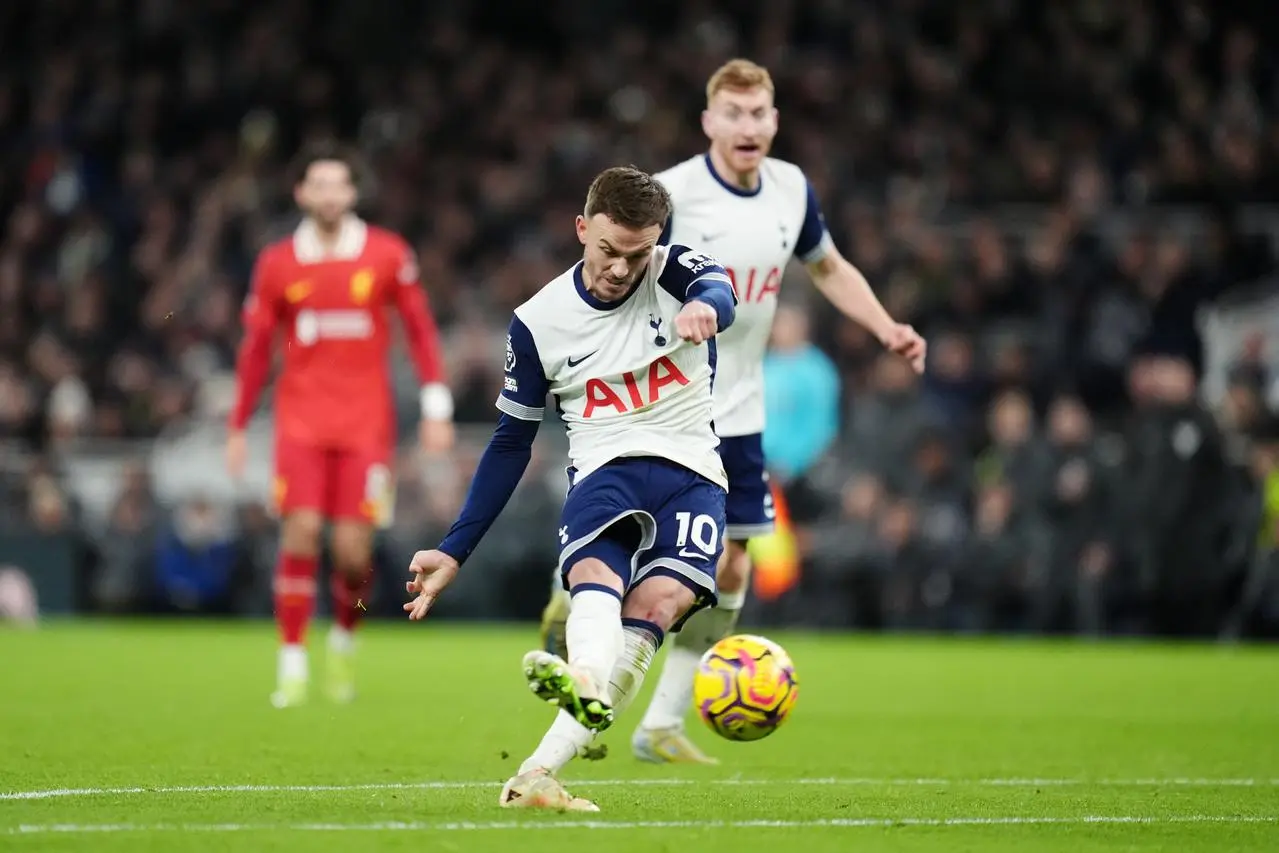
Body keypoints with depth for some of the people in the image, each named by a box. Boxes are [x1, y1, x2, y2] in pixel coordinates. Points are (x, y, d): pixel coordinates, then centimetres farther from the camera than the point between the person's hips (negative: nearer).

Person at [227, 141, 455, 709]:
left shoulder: (387, 255, 2)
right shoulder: (278, 264, 4)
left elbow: (420, 327, 7)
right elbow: (255, 348, 11)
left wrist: (436, 407, 1)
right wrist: (238, 428, 10)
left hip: (365, 423, 0)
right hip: (301, 421, 0)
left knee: (354, 549, -5)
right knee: (300, 534, -12)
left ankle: (345, 641, 24)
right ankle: (292, 666, -5)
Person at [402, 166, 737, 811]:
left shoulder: (673, 272, 2)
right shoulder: (538, 322, 5)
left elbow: (718, 288, -24)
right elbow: (511, 442, 13)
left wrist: (705, 306, -51)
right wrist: (453, 552, 10)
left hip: (690, 474, -1)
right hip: (604, 469, 1)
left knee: (659, 600, -28)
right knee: (595, 575, -33)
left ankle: (539, 772, -41)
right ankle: (585, 687, -68)